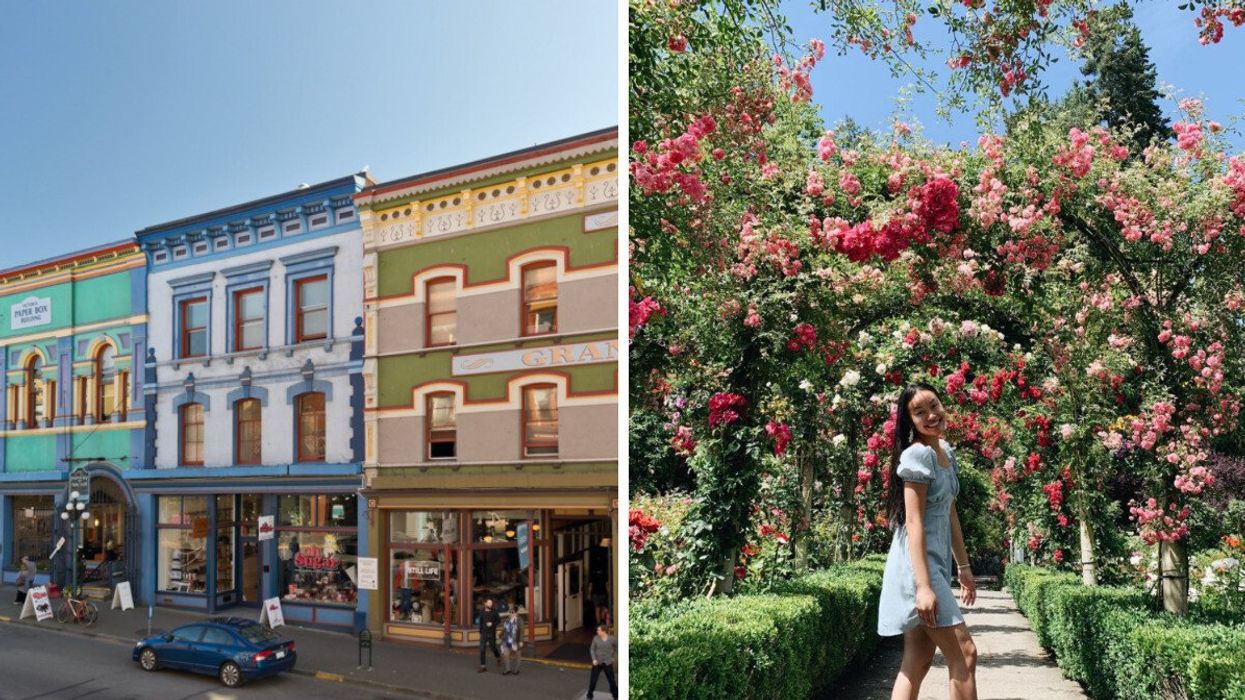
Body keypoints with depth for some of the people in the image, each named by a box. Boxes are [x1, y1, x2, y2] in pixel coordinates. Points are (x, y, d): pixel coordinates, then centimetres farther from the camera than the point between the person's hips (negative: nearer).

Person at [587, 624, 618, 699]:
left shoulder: (612, 639, -12)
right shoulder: (596, 638, -11)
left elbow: (617, 648, 6)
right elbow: (592, 649, -1)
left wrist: (614, 657, 4)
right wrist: (594, 659, -14)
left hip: (608, 663, -1)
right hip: (597, 662, 1)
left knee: (611, 680, 8)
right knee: (593, 680, 3)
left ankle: (616, 695, 25)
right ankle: (590, 695, 21)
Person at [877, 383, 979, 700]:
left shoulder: (946, 451, 13)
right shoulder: (918, 455, -14)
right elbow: (914, 523, -19)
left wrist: (964, 567, 19)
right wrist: (923, 585, -24)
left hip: (937, 563, 9)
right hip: (917, 565, -9)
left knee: (918, 661, 7)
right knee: (964, 654, -6)